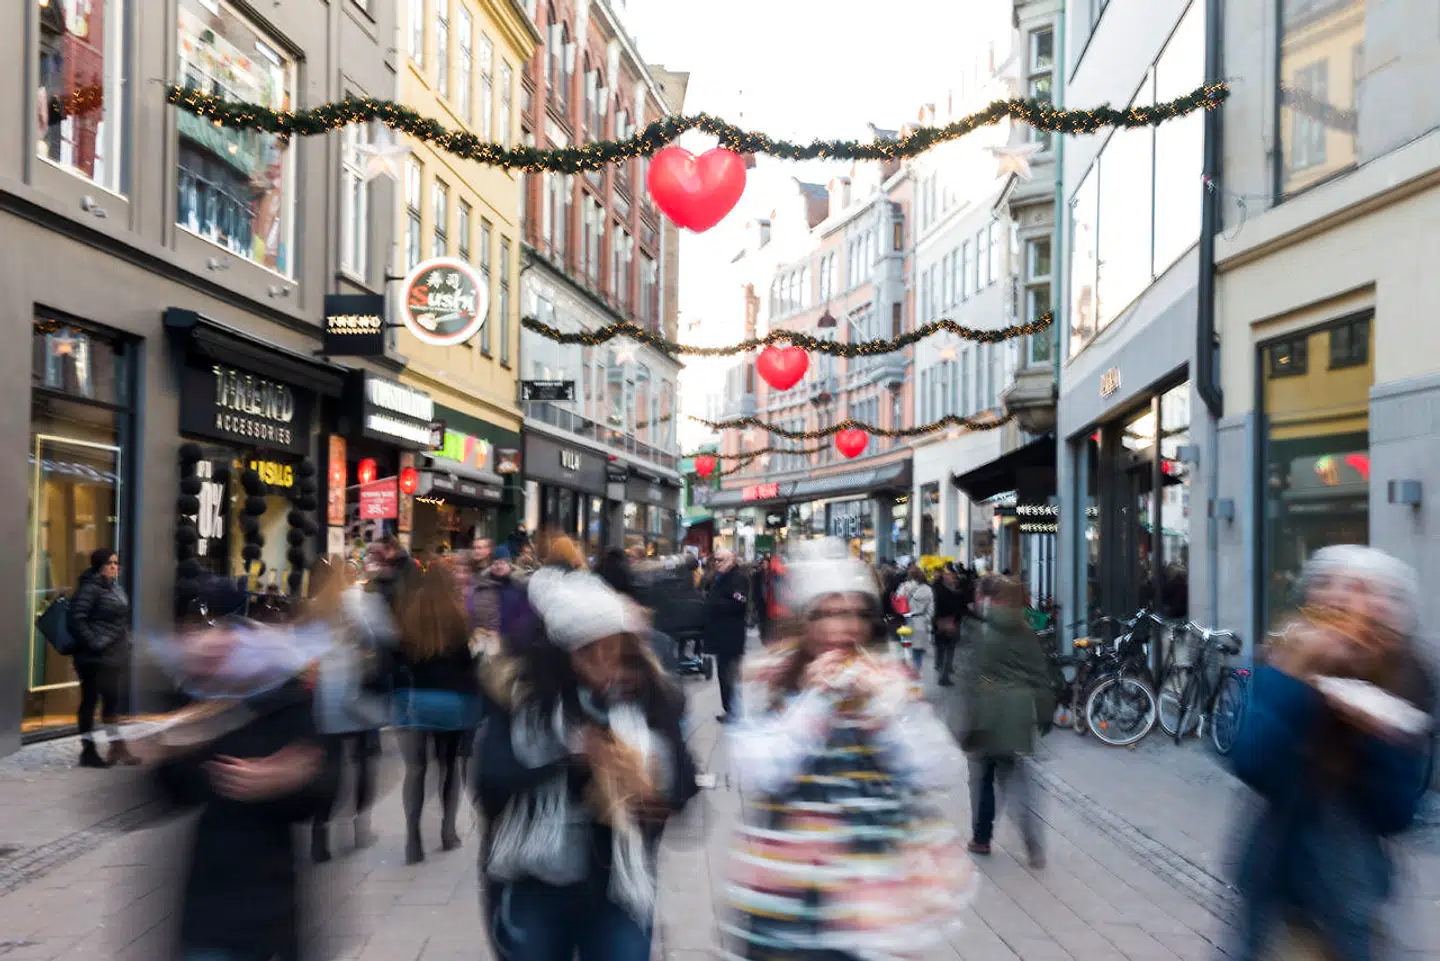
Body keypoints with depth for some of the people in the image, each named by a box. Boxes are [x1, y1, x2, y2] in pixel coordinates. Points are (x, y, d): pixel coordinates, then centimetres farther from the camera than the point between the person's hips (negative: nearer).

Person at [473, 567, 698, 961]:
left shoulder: (647, 695, -4)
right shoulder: (521, 691, -10)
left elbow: (684, 783, -1)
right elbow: (489, 781, -17)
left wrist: (651, 788, -23)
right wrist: (572, 758, -27)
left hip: (617, 889, 1)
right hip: (531, 888, -1)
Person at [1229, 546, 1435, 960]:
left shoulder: (1408, 684, -8)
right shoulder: (1280, 663, -12)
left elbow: (1394, 816, -10)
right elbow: (1253, 769, -25)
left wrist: (1384, 739, -25)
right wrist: (1290, 679, -29)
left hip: (1352, 879, 1)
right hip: (1276, 869, -1)